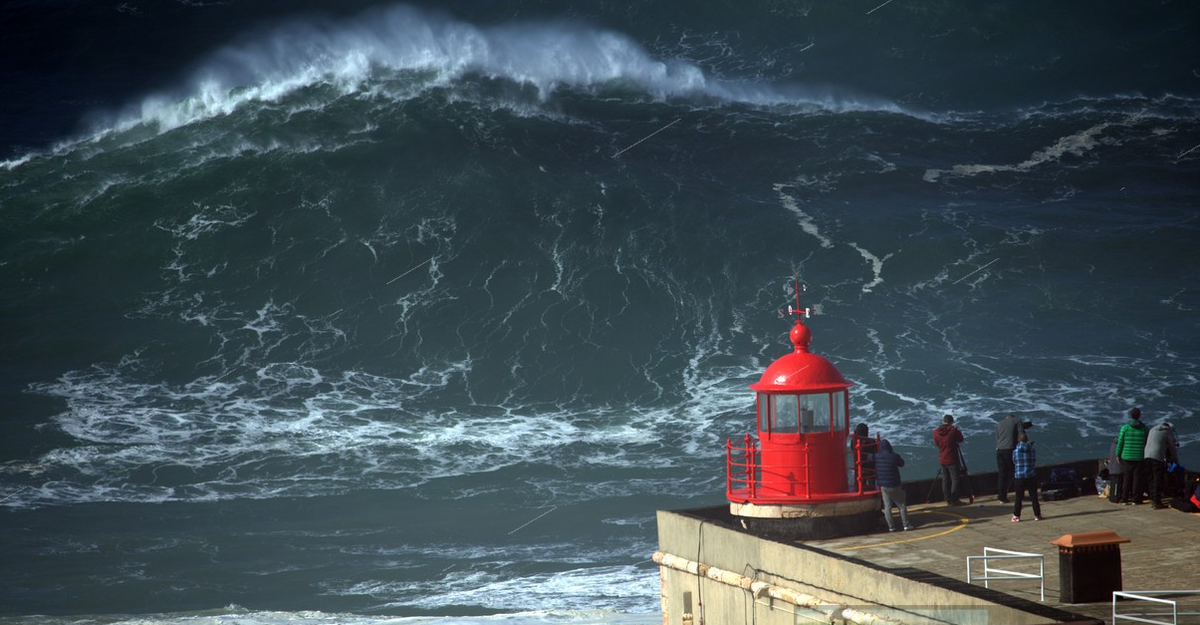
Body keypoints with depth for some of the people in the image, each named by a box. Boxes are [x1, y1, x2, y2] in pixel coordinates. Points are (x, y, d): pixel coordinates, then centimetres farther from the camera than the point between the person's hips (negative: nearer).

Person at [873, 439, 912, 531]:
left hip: (883, 486, 3)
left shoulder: (876, 457, -6)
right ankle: (905, 525, 10)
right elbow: (901, 464, 3)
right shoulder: (894, 456, -15)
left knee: (887, 507, 7)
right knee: (902, 506, 10)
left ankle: (891, 526, 5)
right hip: (895, 486, -3)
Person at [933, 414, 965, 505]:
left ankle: (948, 499, 12)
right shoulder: (953, 430, -12)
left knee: (945, 479, 11)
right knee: (955, 479, -2)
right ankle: (954, 499, -7)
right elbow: (960, 439, 1)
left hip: (942, 459, 5)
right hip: (952, 460, -5)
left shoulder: (936, 432, 1)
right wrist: (959, 432, 19)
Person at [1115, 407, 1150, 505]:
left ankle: (1124, 498, 6)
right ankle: (1135, 498, 3)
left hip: (1126, 457, 0)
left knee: (1126, 478, 6)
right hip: (1139, 458, 0)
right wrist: (1146, 455, 15)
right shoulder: (1144, 428, 1)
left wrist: (1118, 455, 6)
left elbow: (1120, 442, -3)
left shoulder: (1125, 427, -4)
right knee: (1137, 478, 5)